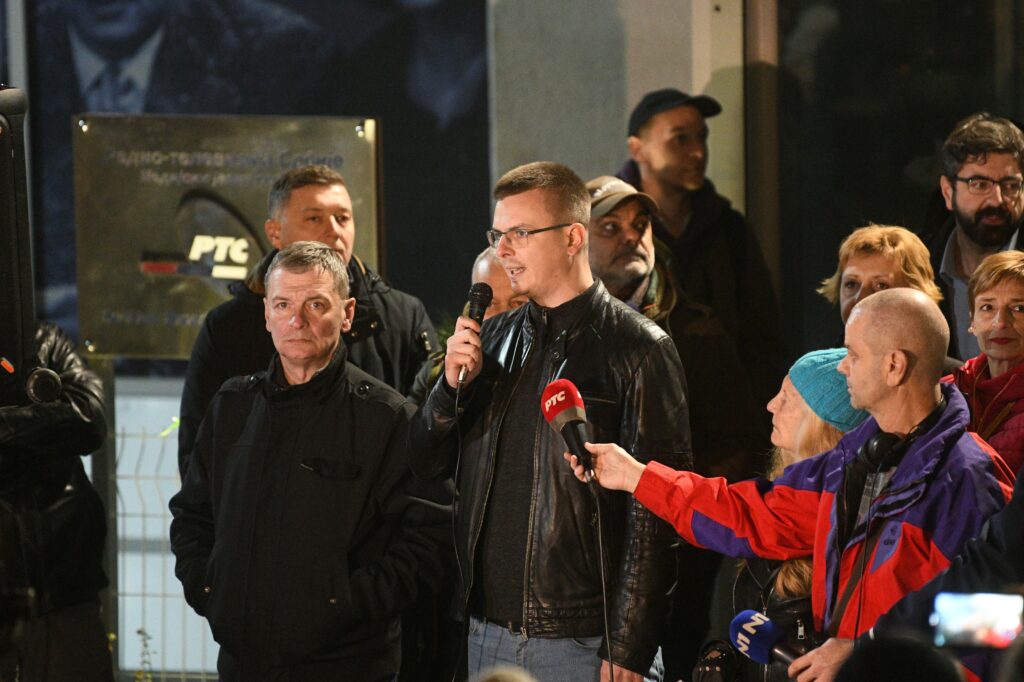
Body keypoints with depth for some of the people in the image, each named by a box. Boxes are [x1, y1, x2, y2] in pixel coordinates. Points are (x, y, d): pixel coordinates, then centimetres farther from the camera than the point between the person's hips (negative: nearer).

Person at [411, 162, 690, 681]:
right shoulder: (493, 337, 13)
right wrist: (453, 385, -4)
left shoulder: (636, 349, -6)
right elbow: (426, 463, 15)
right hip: (486, 633, 5)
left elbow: (655, 507, -10)